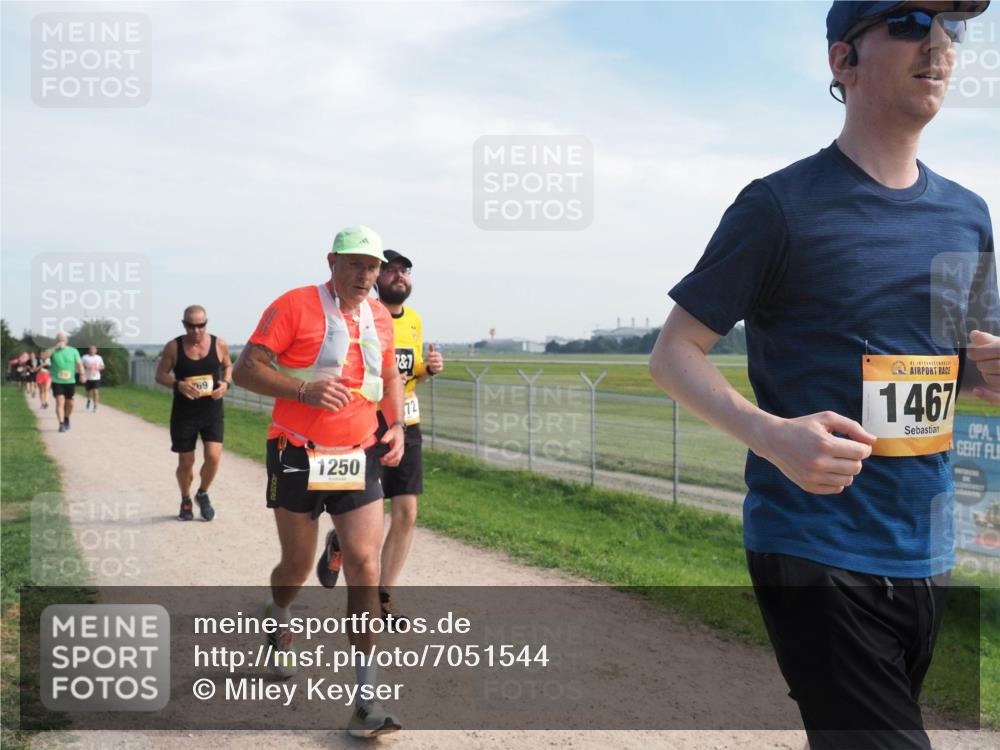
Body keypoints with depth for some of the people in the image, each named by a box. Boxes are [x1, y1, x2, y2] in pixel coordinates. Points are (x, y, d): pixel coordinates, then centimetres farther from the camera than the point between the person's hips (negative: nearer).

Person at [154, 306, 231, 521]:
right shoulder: (173, 347, -7)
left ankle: (203, 494, 18)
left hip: (213, 412, 1)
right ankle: (186, 501, 33)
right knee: (185, 462, 7)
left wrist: (226, 383, -8)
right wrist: (177, 385, -20)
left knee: (213, 456, -12)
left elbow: (228, 366, 13)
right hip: (183, 413, 0)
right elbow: (160, 375, -1)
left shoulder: (219, 345, -3)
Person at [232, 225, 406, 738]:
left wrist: (396, 426, 7)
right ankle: (278, 619, 49)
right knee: (298, 567, 11)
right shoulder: (294, 306, -9)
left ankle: (366, 699, 1)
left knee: (365, 567, -6)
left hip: (359, 459, 3)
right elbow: (246, 370, -12)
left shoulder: (380, 317, 8)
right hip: (298, 458, -3)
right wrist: (305, 391, -26)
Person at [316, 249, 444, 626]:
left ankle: (383, 596, 19)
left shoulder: (414, 320, 11)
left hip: (407, 427, 6)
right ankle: (336, 543, 32)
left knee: (406, 514, 4)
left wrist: (428, 368, 2)